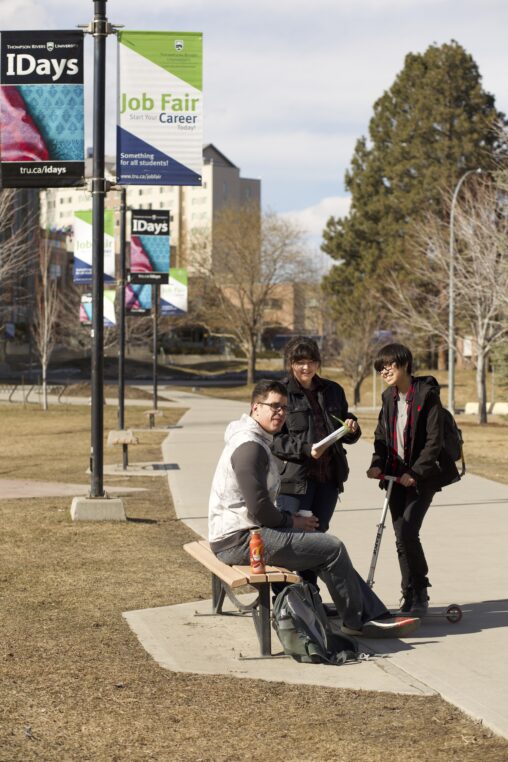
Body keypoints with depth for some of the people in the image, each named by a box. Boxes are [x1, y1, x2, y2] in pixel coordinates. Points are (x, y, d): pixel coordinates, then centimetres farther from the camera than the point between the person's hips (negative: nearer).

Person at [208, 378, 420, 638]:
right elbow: (259, 508, -23)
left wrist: (291, 518, 8)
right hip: (238, 539, -11)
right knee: (332, 549, -12)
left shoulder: (257, 442, 19)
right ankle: (357, 621, 2)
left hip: (243, 533, 11)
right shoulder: (249, 446, -17)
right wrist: (291, 521, -7)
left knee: (328, 547, 12)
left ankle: (375, 615, 10)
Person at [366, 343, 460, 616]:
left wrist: (415, 473, -17)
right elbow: (381, 436, 14)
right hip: (397, 476, 6)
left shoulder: (427, 394, -11)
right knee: (401, 538, 5)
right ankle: (411, 596, 14)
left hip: (422, 476, -6)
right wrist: (377, 465, -2)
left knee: (408, 533, -15)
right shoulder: (389, 398, 9)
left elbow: (434, 440, -14)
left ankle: (419, 596, -2)